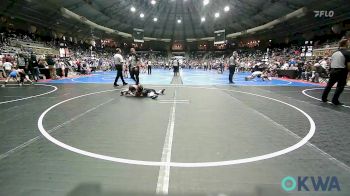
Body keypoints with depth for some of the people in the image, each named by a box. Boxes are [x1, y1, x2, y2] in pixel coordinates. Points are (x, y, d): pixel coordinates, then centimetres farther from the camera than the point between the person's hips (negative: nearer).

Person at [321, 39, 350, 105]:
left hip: (333, 71, 6)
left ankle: (324, 98, 21)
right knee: (340, 86, 5)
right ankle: (335, 100, 4)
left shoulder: (335, 53, 10)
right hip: (341, 71, -6)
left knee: (329, 85, 16)